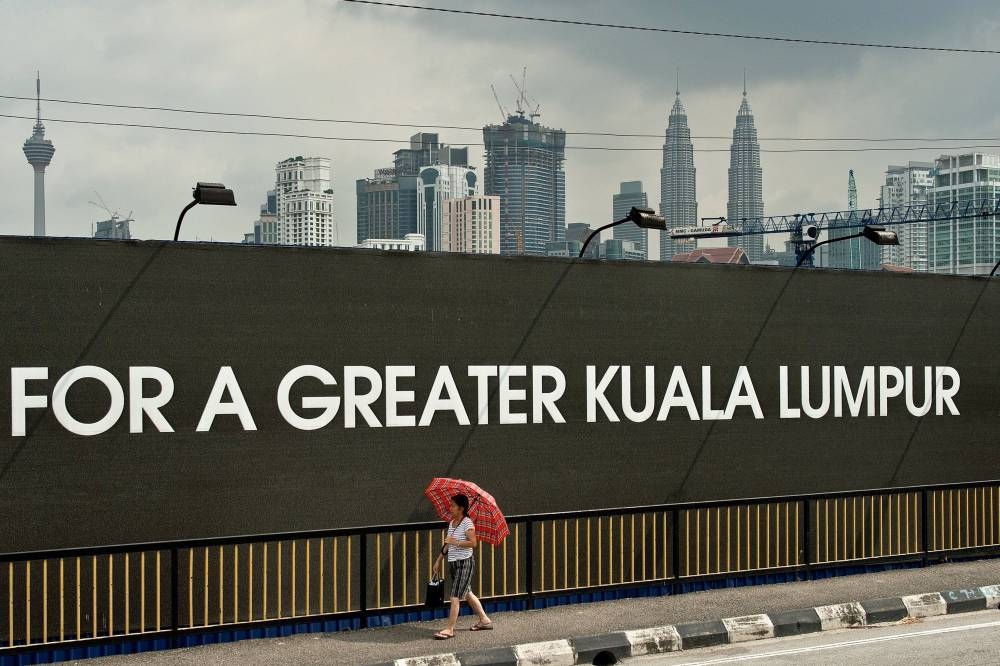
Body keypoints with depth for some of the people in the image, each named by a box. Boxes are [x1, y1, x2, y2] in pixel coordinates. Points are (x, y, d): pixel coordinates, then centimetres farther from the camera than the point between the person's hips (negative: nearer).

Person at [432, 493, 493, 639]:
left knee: (455, 596, -10)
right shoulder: (451, 523, 10)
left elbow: (473, 543, -20)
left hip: (464, 563, -9)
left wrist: (455, 542, -23)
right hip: (453, 562, 9)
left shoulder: (467, 523, -14)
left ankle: (449, 629, -9)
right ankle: (484, 620, 30)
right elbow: (448, 543, 19)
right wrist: (440, 559, 17)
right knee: (467, 593, 18)